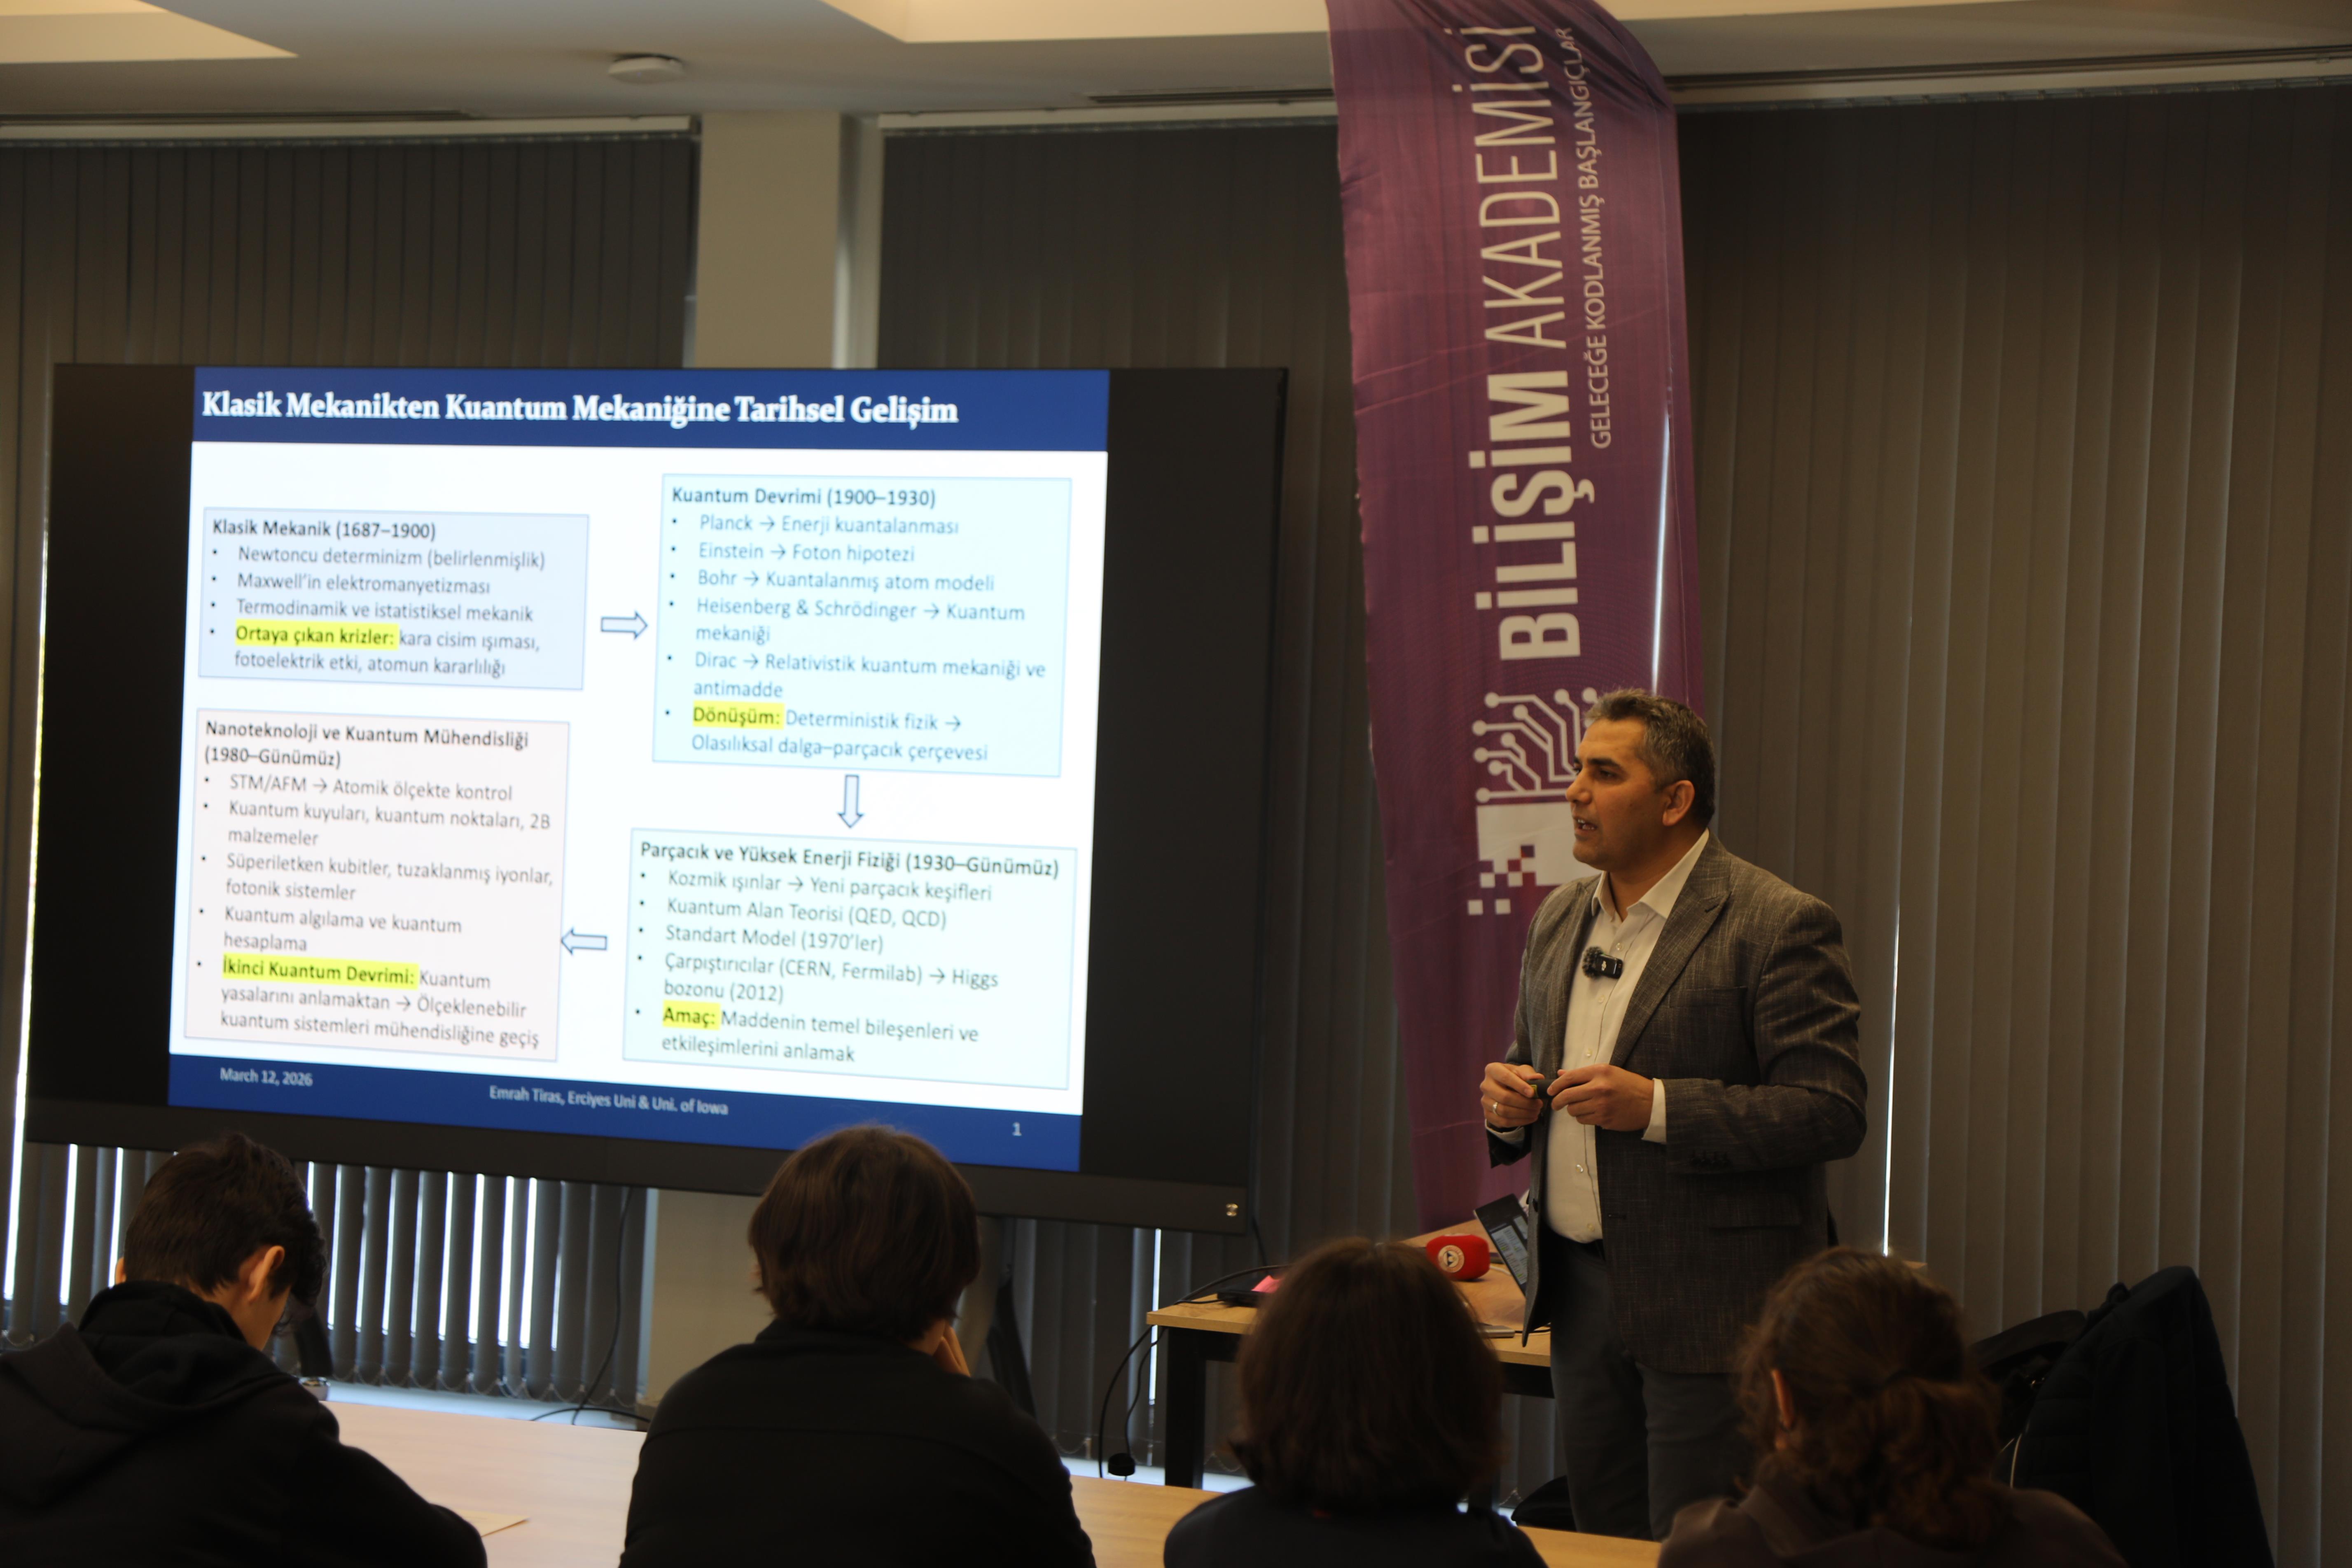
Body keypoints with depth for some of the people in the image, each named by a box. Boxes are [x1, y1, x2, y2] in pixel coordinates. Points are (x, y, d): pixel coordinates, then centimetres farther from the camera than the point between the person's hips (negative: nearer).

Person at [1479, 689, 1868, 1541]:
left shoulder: (1780, 926, -11)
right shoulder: (1562, 917, 12)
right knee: (1600, 1541, 13)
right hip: (1582, 1290, 7)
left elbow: (1831, 1112, -16)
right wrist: (1508, 1101, 0)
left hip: (1707, 1306, -7)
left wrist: (1655, 1107, -23)